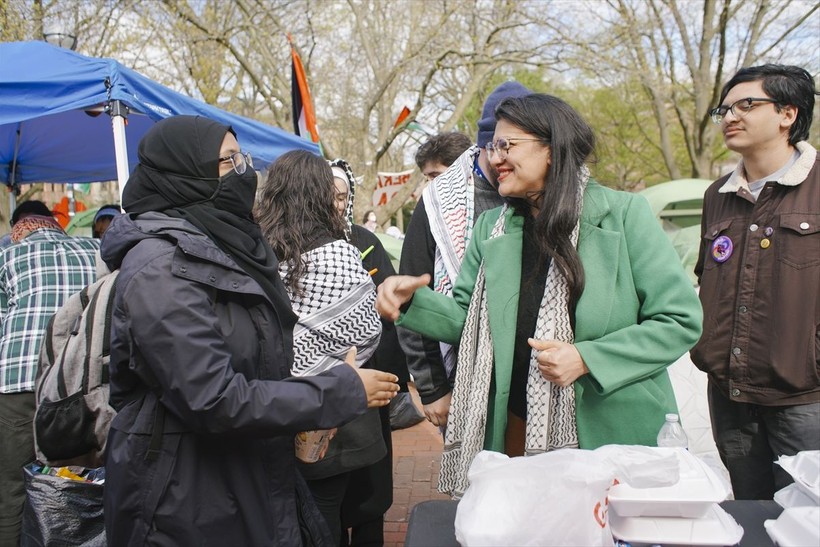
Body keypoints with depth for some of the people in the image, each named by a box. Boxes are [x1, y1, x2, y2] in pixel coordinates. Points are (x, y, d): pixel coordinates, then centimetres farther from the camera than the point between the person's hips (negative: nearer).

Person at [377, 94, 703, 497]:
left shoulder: (624, 214, -7)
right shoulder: (492, 228, 7)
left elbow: (681, 320, -9)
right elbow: (466, 318, 11)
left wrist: (587, 359, -19)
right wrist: (412, 301, -8)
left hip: (615, 436, -3)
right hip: (518, 433, 4)